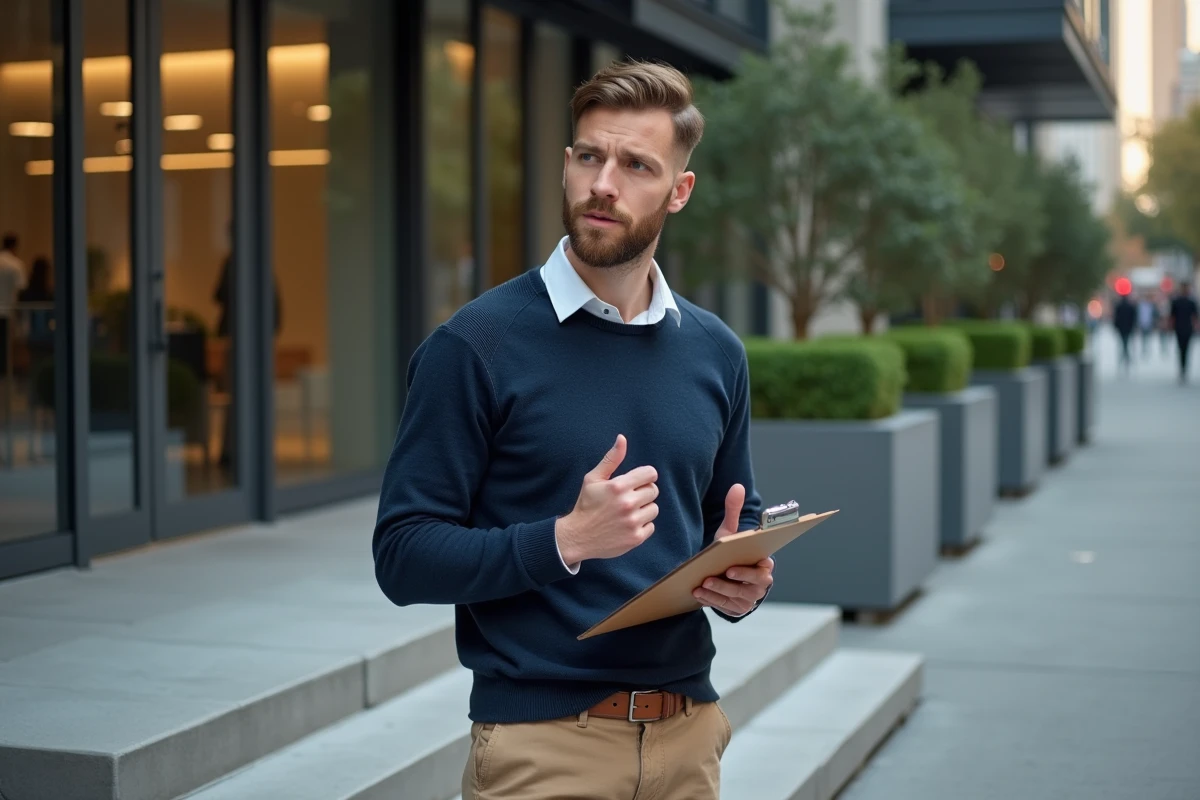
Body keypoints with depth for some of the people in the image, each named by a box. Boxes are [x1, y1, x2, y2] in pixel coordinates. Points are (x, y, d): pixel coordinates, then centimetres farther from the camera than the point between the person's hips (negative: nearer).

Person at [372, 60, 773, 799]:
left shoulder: (715, 352, 6)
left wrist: (746, 579, -6)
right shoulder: (477, 344, -10)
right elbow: (404, 554, -12)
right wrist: (567, 539, -24)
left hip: (688, 732, 5)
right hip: (542, 741, -5)